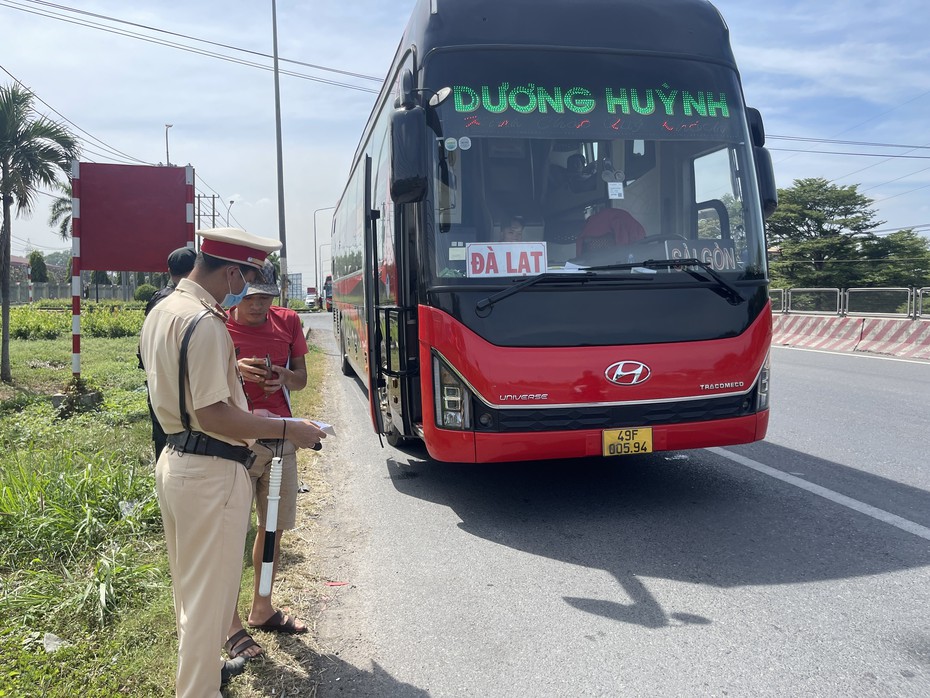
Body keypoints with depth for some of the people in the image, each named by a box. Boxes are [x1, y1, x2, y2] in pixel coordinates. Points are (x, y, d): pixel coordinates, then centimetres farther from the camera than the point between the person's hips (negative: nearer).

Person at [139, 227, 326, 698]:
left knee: (189, 583, 25)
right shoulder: (206, 323, -22)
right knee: (210, 592, 4)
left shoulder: (161, 311, 9)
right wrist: (286, 429, -18)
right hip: (212, 472, -10)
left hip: (174, 461, 10)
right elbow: (213, 415, -25)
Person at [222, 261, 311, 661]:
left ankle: (262, 609, 33)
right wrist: (234, 371, -22)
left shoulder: (288, 322, 5)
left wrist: (283, 377, -10)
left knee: (274, 528, 15)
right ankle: (231, 625, 15)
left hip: (281, 440, 5)